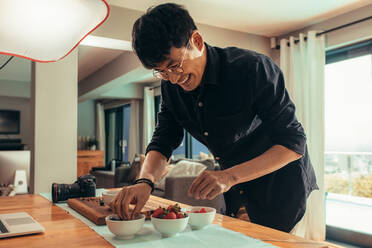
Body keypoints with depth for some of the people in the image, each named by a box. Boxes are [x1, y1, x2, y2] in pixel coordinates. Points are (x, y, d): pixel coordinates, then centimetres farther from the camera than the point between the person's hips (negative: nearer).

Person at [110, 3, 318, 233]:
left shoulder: (253, 68, -27)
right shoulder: (171, 87, -9)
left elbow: (294, 143, -27)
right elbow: (162, 142, -7)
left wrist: (229, 176, -38)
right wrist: (145, 181, -29)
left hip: (286, 191, -5)